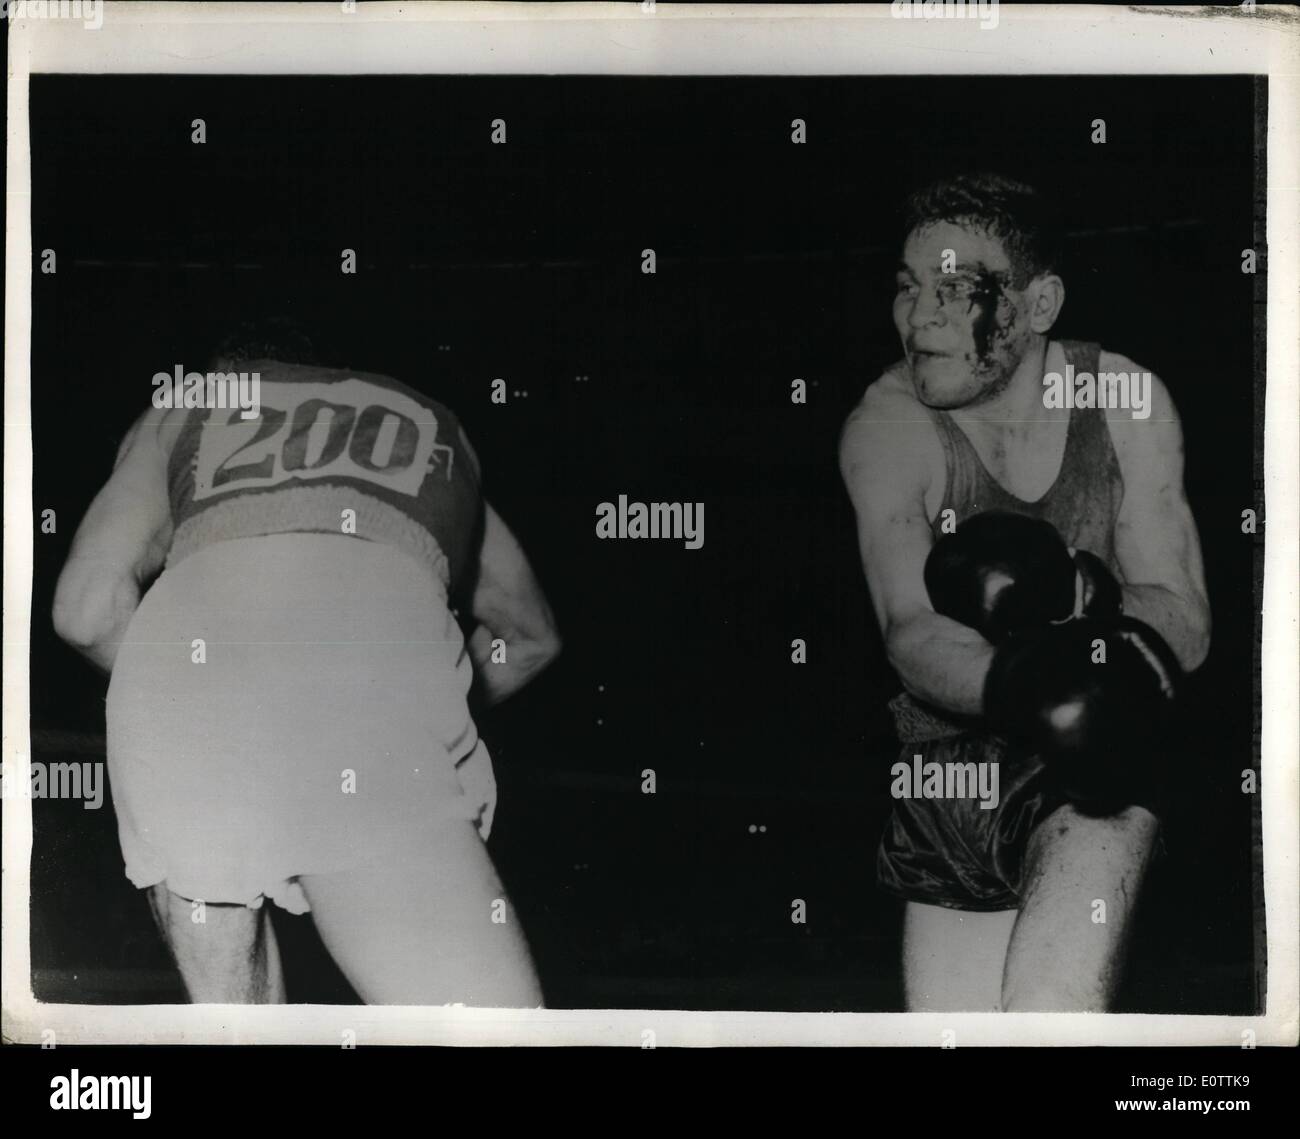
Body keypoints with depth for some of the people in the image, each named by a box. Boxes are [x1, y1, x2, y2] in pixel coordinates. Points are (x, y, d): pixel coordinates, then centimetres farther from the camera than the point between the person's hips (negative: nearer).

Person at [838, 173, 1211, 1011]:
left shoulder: (1123, 402, -3)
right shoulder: (888, 428, -8)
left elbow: (1183, 625, -6)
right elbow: (913, 634, -21)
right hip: (950, 757, 2)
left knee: (1051, 1015, -26)